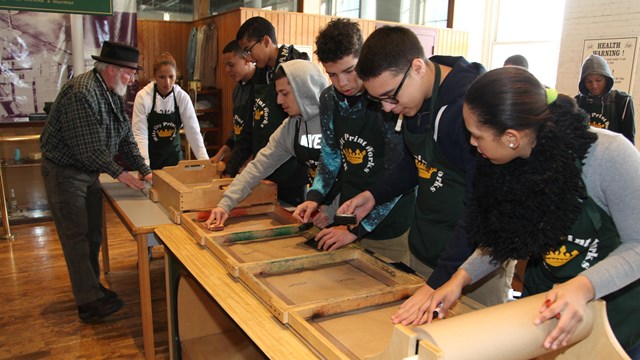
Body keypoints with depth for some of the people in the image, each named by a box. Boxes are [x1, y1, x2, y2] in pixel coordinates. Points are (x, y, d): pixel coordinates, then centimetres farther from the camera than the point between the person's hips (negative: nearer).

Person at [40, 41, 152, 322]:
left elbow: (126, 137, 8)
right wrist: (119, 173, -18)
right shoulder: (80, 93, -26)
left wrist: (144, 170, 1)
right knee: (77, 236, -4)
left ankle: (91, 286, 28)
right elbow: (88, 148, -28)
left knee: (93, 234, 14)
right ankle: (89, 302, 3)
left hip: (89, 172, 9)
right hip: (64, 172, -9)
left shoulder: (113, 94, 5)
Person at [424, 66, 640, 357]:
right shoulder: (507, 163, -14)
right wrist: (462, 277, -15)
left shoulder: (609, 155, -29)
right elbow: (504, 237, -2)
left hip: (614, 300, -4)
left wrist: (584, 287, -38)